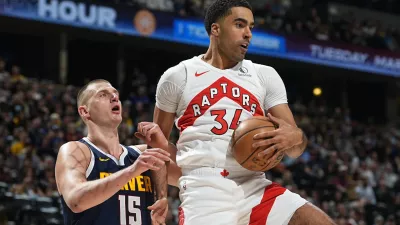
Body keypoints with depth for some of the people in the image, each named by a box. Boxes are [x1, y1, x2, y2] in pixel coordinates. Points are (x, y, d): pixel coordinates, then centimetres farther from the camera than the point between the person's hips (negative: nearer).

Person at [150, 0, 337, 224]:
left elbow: (295, 149, 11)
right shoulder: (178, 77, 9)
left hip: (256, 189, 3)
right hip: (205, 192, -3)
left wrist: (295, 138, -14)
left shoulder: (265, 76, 15)